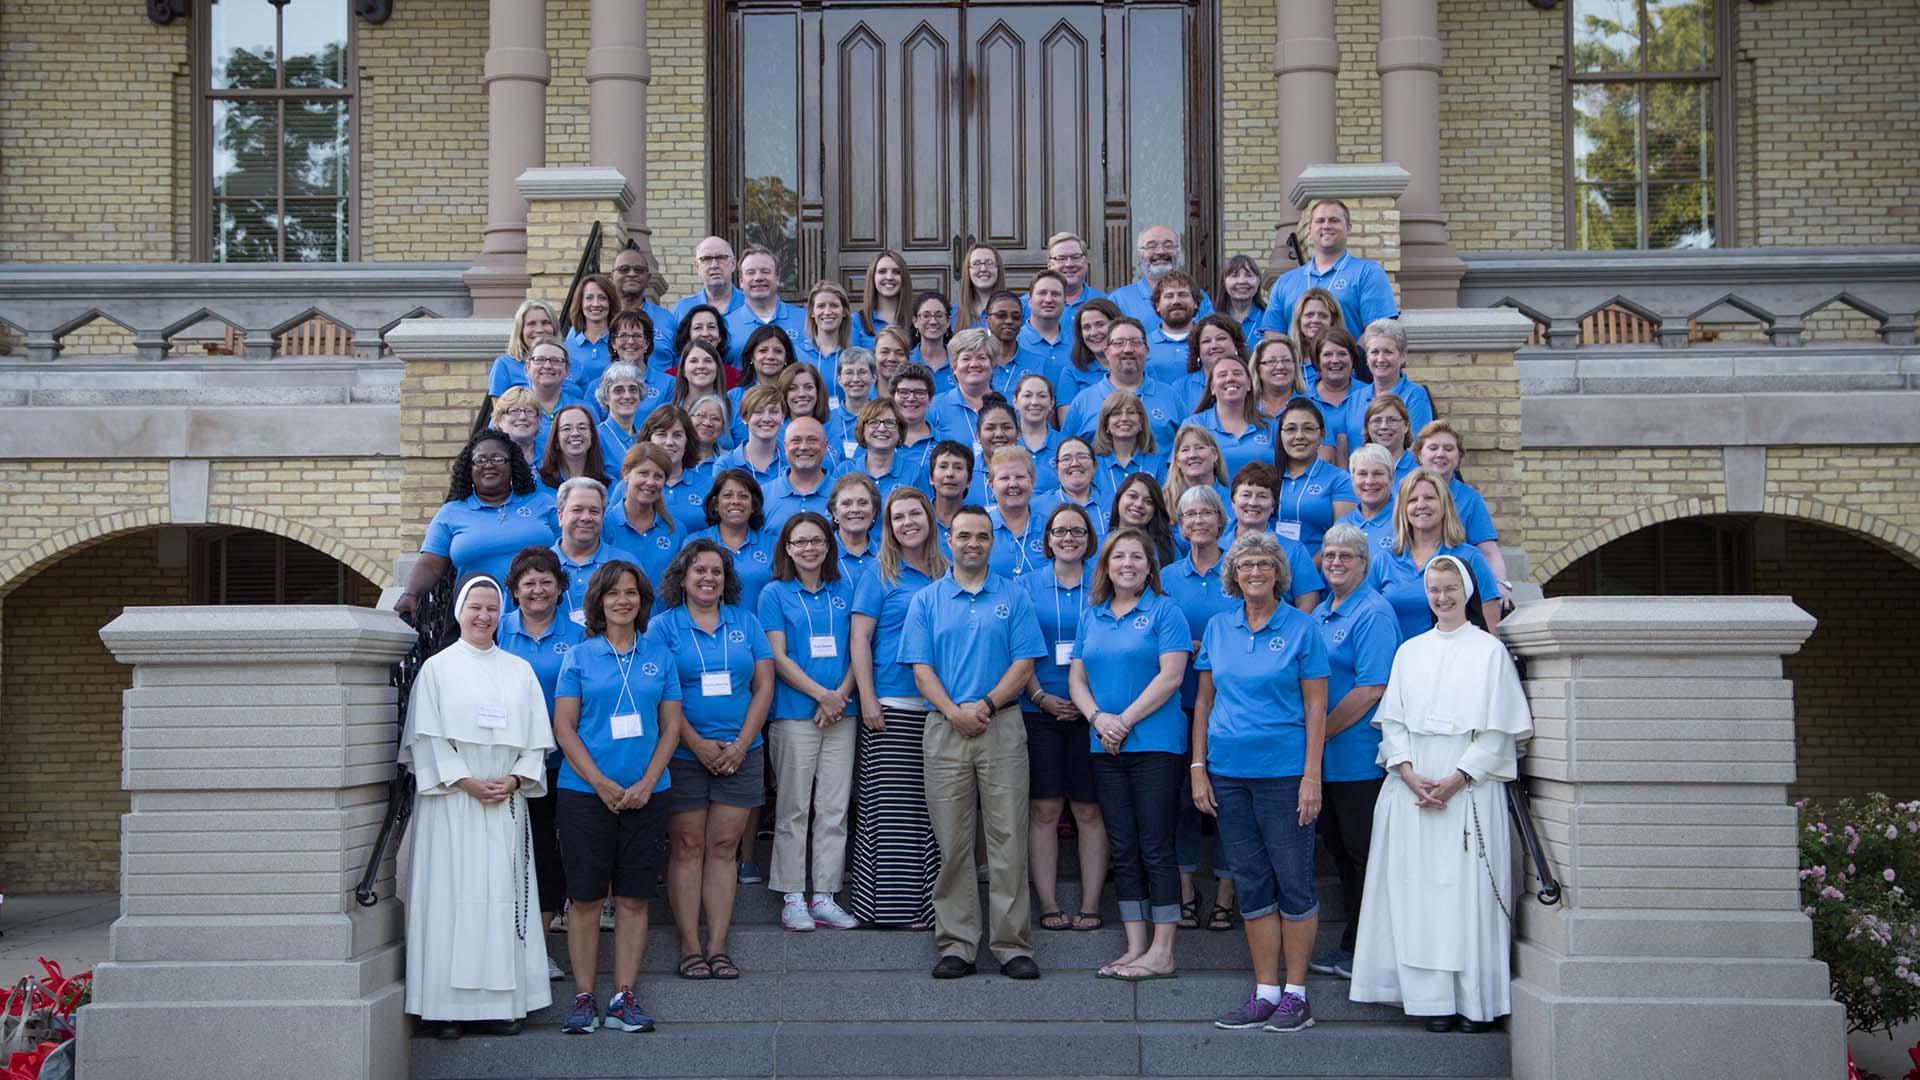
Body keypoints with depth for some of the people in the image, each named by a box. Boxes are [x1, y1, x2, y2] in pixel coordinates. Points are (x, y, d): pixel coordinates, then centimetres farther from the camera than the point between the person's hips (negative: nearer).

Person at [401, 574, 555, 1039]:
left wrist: (515, 779, -6)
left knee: (502, 895, 1)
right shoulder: (437, 668, 4)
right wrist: (467, 782, -12)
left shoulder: (519, 670, 13)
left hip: (506, 802, 3)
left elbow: (536, 739, 10)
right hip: (451, 802, -3)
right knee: (452, 896, -5)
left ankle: (498, 1002, 5)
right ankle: (445, 1005, -2)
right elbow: (427, 738, -4)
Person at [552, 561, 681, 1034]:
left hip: (646, 795, 2)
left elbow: (671, 726, 7)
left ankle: (624, 997, 10)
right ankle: (584, 998, 8)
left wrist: (646, 783, -7)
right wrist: (600, 782, -11)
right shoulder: (579, 657, 3)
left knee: (634, 898, 3)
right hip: (585, 793, -2)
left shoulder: (659, 656, 9)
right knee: (586, 897, 1)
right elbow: (563, 728, -1)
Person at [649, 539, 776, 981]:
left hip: (740, 756, 2)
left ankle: (718, 947, 7)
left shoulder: (746, 623, 9)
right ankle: (690, 947, 6)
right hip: (683, 756, -2)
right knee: (687, 847, 1)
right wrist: (697, 744, -13)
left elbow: (764, 686, 5)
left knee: (723, 848, 3)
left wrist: (742, 743, -6)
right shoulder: (663, 627, 1)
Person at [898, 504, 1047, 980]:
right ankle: (956, 944, 8)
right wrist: (954, 712, -12)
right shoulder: (926, 600, 10)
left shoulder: (1014, 597, 8)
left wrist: (986, 705, -12)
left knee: (1008, 838, -2)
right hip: (944, 728, 1)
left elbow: (1024, 663, 1)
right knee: (951, 842, 2)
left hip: (1002, 727, -1)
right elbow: (921, 669, 3)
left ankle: (1012, 944, 3)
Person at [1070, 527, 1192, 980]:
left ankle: (1162, 951, 1)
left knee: (1156, 848, -4)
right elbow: (1077, 677, 11)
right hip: (1106, 749, 5)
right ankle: (1135, 946, 14)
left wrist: (1125, 720, -15)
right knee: (1123, 850, 8)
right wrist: (1098, 718, -8)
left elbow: (1170, 675, -11)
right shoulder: (1091, 615, 13)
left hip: (1155, 744, -5)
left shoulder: (1164, 610, -2)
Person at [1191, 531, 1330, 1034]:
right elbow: (1204, 701, 11)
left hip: (1283, 771, -4)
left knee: (1292, 881, 1)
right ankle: (1265, 993, 16)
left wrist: (1312, 776, -11)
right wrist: (1198, 768, 5)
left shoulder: (1300, 628, -3)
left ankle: (1295, 993, 10)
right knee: (1250, 884, 8)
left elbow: (1315, 707, -4)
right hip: (1229, 773, 4)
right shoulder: (1218, 628, 8)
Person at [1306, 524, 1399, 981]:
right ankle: (1351, 947, 23)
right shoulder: (1320, 613, 15)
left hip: (1359, 757, -9)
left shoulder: (1374, 614, -12)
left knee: (1363, 853, -1)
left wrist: (1320, 734, -15)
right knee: (1339, 849, 14)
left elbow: (1371, 689, -19)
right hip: (1324, 758, 9)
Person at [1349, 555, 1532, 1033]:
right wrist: (1409, 773, -6)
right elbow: (1392, 721, 10)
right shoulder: (1410, 651, 14)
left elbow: (1499, 729, -3)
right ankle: (1433, 1000, 4)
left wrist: (1457, 778, -12)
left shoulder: (1489, 650, 3)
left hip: (1470, 790, -3)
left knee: (1468, 892, -6)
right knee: (1417, 891, 0)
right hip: (1412, 789, 3)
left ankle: (1475, 1000, -1)